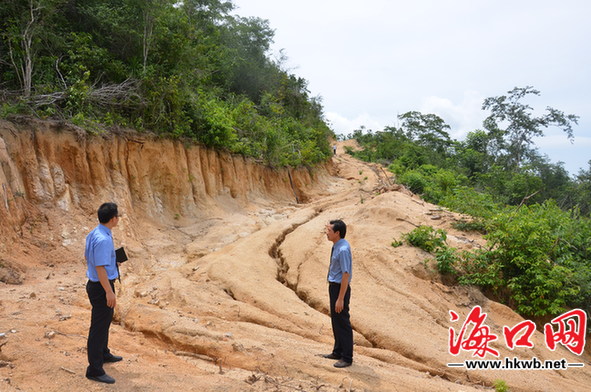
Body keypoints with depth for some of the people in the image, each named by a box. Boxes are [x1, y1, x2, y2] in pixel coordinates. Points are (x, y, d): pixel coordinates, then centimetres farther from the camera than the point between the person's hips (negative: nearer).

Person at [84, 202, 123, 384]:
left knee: (104, 321, 26)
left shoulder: (93, 234, 4)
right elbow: (100, 268, -27)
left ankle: (103, 354, 45)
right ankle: (95, 370, 10)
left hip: (95, 284, 10)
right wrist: (109, 292, -23)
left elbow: (87, 256, 17)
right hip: (101, 287, -10)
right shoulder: (103, 240, -26)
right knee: (99, 326, -1)